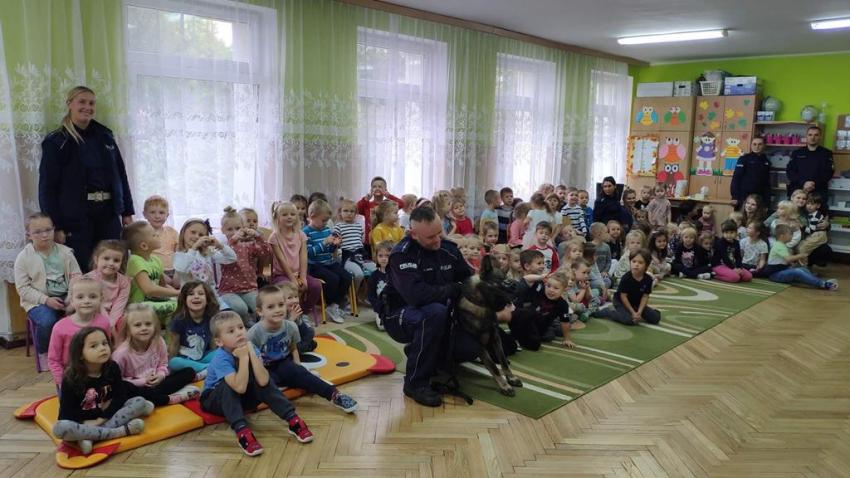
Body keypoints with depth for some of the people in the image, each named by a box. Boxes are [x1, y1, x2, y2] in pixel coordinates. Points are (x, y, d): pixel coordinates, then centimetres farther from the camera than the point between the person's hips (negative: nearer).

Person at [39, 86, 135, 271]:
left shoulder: (105, 136, 11)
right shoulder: (56, 142, -1)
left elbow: (121, 175, 13)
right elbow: (47, 187, -4)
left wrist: (127, 212, 7)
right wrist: (56, 227, -10)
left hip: (108, 213, 4)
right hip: (76, 218, -4)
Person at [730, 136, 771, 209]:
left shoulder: (766, 161, 12)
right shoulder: (744, 159, -1)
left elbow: (767, 183, 14)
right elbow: (736, 178, -6)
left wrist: (767, 200, 8)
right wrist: (735, 197, -13)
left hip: (760, 198, 4)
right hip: (744, 197, -4)